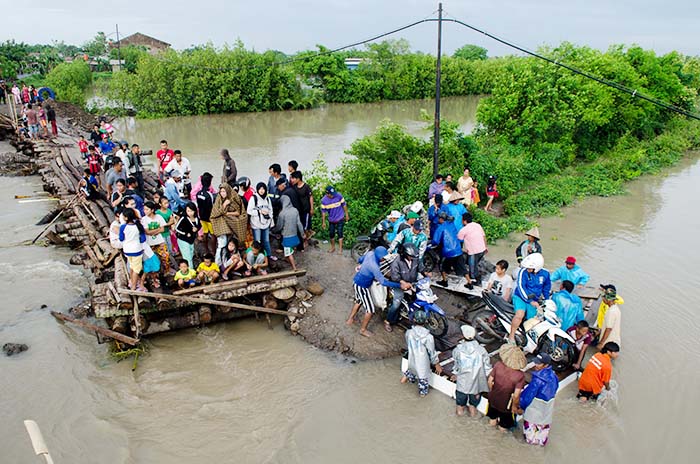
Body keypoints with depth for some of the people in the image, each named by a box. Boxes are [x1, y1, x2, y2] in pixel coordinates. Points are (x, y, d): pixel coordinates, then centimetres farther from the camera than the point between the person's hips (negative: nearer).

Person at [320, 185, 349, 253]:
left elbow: (344, 205, -5)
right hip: (331, 220, 2)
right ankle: (333, 247, 32)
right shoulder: (324, 200, -15)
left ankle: (340, 249, 11)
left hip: (340, 219, -2)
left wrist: (347, 215, 1)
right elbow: (323, 212, -5)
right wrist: (323, 222, -3)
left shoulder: (339, 196, -19)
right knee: (331, 234, 11)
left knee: (339, 233, 0)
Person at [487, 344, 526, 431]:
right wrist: (514, 406, -8)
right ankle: (503, 427, 55)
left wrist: (490, 391, 7)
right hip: (506, 403, -3)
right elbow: (516, 395, -27)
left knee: (493, 415, 34)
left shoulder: (498, 365, -25)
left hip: (493, 398, 3)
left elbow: (490, 381, -13)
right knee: (506, 417, 30)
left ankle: (492, 422, 61)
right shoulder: (520, 375, -33)